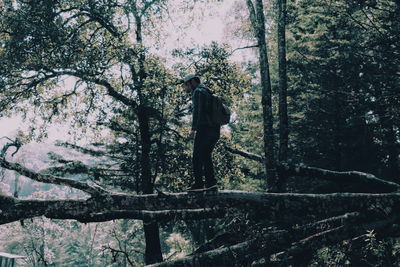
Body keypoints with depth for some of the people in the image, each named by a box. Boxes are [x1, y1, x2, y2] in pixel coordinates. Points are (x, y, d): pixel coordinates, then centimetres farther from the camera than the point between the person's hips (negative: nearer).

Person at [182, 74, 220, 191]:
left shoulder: (198, 91, -2)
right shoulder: (207, 92, 27)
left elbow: (197, 110, -16)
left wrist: (193, 128, -21)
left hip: (204, 128, -9)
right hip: (215, 129, 9)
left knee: (197, 157, -6)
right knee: (206, 156, 13)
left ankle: (199, 183, -10)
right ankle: (211, 183, 7)